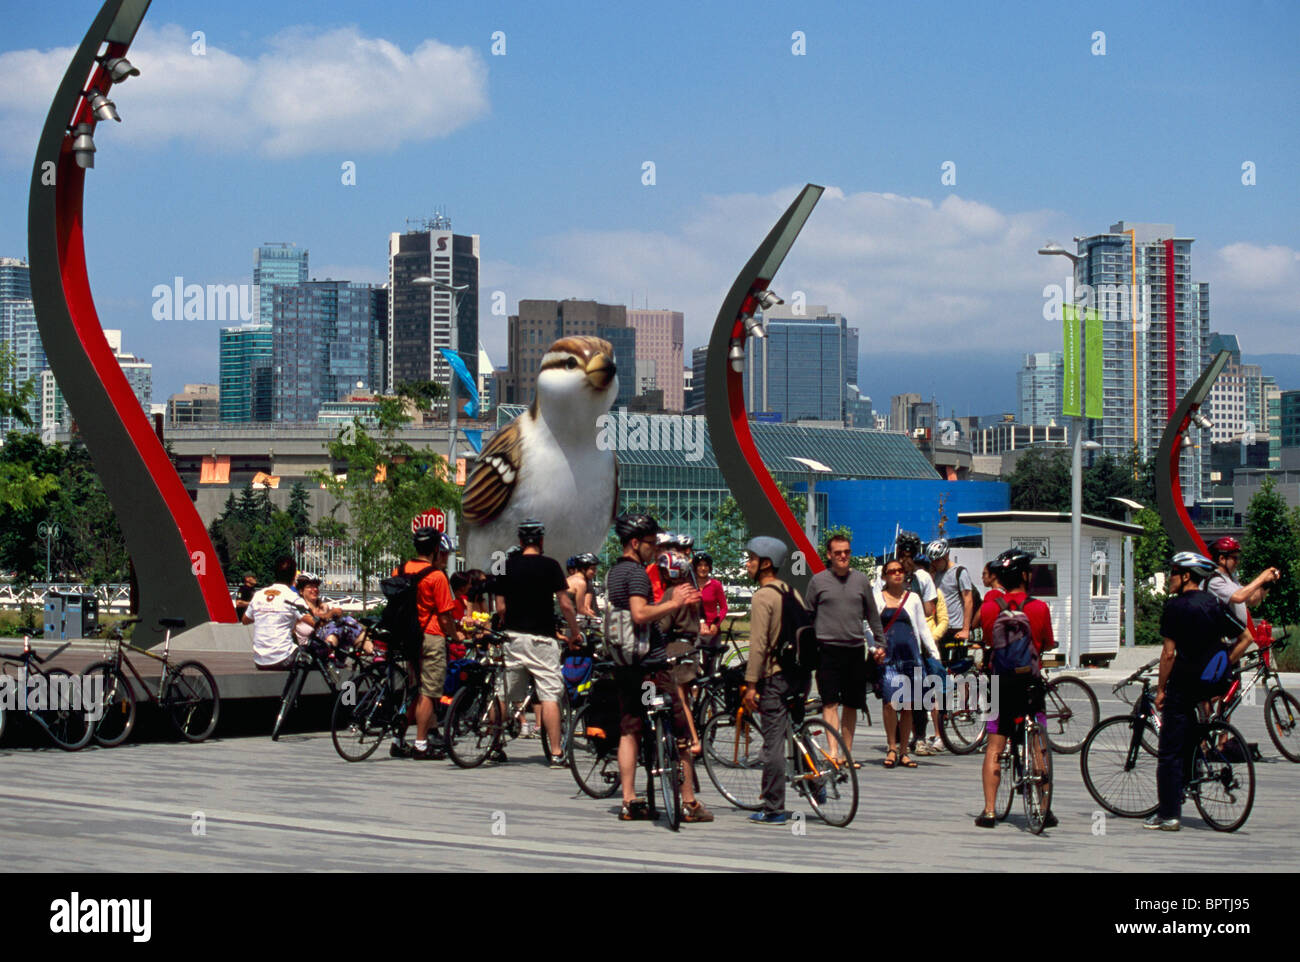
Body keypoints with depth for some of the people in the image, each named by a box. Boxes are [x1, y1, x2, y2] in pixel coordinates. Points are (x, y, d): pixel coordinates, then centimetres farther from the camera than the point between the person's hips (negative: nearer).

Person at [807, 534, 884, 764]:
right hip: (828, 648, -3)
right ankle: (833, 751, -17)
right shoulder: (818, 580, 3)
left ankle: (847, 752, 15)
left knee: (851, 704, 7)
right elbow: (808, 615, 9)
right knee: (830, 702, -11)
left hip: (855, 648, 3)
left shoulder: (861, 580, 10)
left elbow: (872, 614, 17)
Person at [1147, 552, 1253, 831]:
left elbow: (1169, 653, -13)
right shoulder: (1215, 604, 6)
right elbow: (1246, 637, 7)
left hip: (1183, 683, -6)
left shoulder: (1176, 606, -11)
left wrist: (1160, 690, -5)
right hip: (1211, 684, 6)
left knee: (1170, 752, -1)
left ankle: (1168, 815, -2)